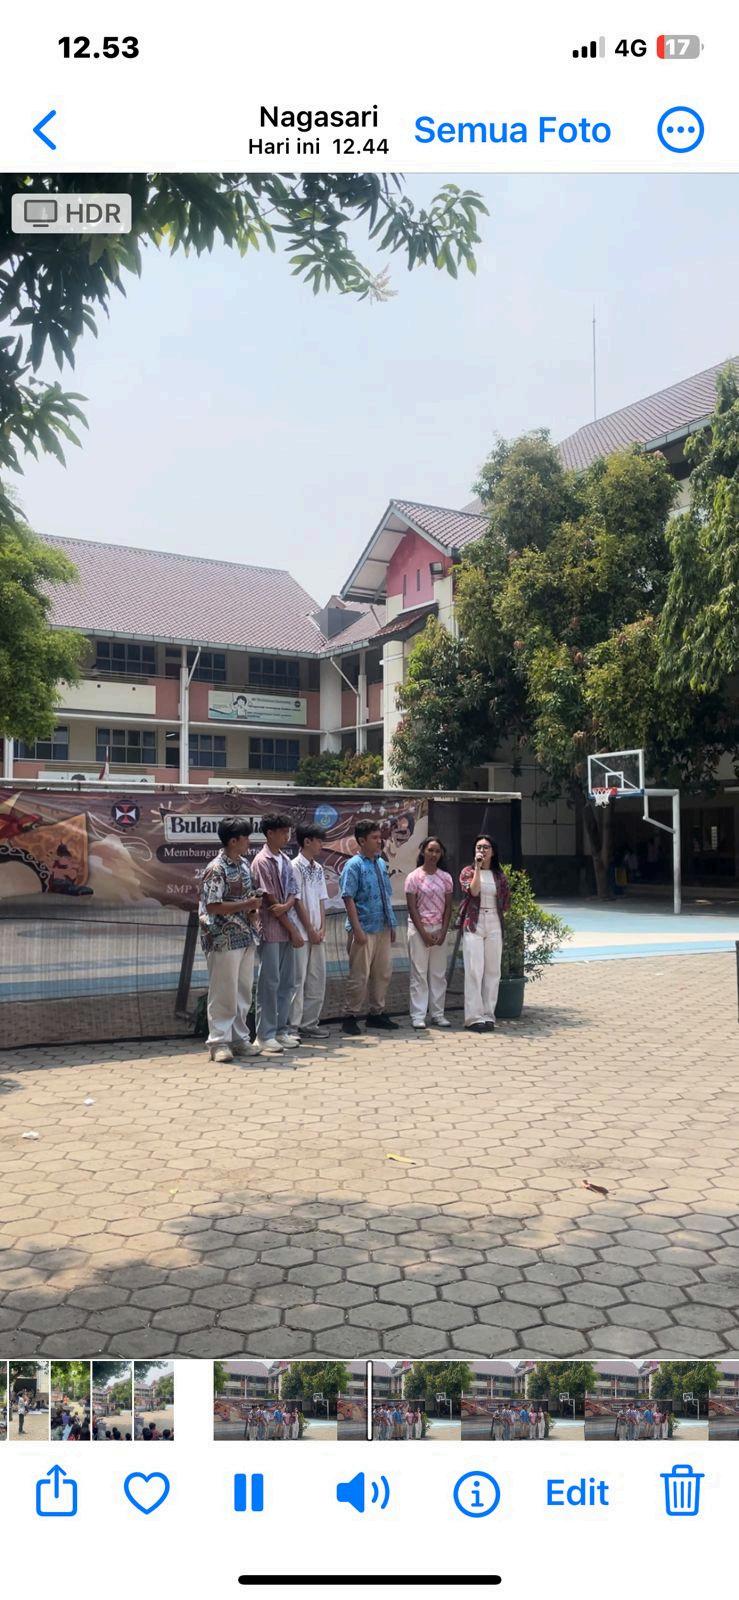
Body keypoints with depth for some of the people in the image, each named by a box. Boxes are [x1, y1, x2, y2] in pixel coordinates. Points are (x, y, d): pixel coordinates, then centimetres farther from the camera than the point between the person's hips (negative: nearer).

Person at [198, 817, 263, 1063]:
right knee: (223, 993, -1)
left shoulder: (244, 864, 10)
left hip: (246, 937, 8)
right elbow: (212, 906, -19)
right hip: (224, 940, -8)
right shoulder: (216, 869, -15)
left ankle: (240, 1038, 22)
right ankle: (219, 1042, 7)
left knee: (243, 992, 13)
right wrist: (246, 905, -18)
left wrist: (253, 911, 2)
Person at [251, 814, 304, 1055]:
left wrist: (285, 906, -16)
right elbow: (270, 900, -13)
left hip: (287, 929, 7)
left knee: (287, 981, 10)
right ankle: (266, 1035, 3)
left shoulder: (286, 861, 12)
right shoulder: (262, 862, -11)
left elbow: (293, 893, 9)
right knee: (269, 982, -3)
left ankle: (282, 1029, 19)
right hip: (270, 929, -7)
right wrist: (293, 930, -9)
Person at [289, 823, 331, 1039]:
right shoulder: (295, 867, -10)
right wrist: (310, 930, -11)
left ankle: (309, 1023, 18)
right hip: (301, 934, -8)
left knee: (317, 980, 9)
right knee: (298, 979, -4)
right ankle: (293, 1026, 3)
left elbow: (321, 901, 13)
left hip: (317, 934, 8)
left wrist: (322, 928, 2)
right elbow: (297, 902, -12)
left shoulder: (318, 868, 13)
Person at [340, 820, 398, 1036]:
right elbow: (349, 899, -15)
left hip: (383, 928, 7)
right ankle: (351, 1016, 10)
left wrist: (392, 924, 15)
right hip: (364, 929, -7)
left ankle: (377, 1013, 25)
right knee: (360, 975, -2)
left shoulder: (381, 864, 11)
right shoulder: (354, 865, -11)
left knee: (383, 973, 13)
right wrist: (357, 929, -19)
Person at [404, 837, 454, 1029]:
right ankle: (418, 1016, 3)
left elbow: (448, 907, 6)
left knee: (439, 973, 6)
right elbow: (412, 908, -6)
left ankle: (437, 1014, 14)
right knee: (419, 973, -2)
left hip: (439, 929, 4)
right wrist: (424, 933, -11)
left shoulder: (445, 878, 7)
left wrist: (443, 932, -5)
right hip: (418, 929, -4)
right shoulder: (414, 877, -3)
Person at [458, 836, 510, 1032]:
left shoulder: (499, 875, 10)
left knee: (492, 971, 4)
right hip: (474, 925, -3)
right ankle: (474, 1017, -5)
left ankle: (488, 1015, 11)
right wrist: (478, 867, -14)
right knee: (474, 971, -7)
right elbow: (474, 891, -16)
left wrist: (499, 915, 4)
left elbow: (506, 901, 16)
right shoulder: (468, 872, 2)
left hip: (494, 925, 3)